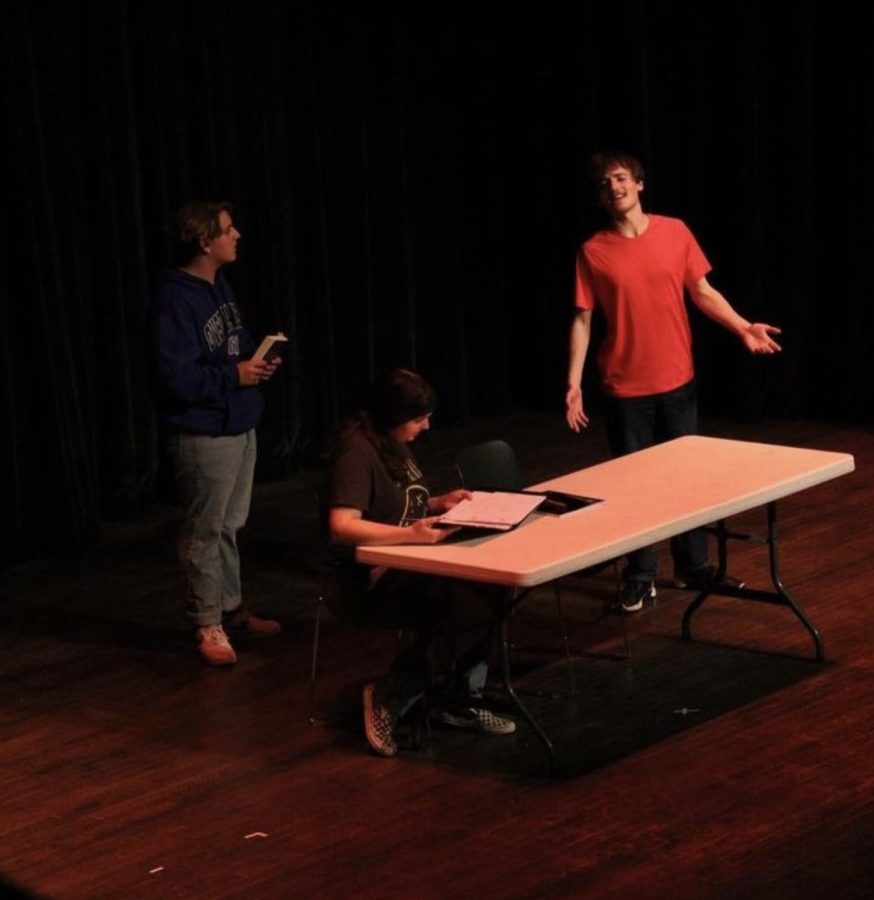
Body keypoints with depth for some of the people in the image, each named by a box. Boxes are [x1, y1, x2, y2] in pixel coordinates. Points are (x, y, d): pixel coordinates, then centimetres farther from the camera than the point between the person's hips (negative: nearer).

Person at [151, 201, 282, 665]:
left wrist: (257, 361, 1)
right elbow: (177, 377, -25)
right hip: (203, 435, -9)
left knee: (230, 526, 17)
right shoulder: (175, 300, -20)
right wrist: (235, 375, -18)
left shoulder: (219, 286, 8)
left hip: (239, 426, 9)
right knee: (205, 532, 1)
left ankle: (232, 609, 28)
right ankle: (208, 625, 9)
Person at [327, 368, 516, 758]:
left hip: (408, 566, 9)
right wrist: (410, 534, -36)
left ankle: (462, 700, -3)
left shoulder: (394, 445, 13)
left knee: (488, 590, -15)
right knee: (468, 609, -26)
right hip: (375, 580, -9)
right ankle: (387, 699, -12)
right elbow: (341, 526, -28)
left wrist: (440, 503, 9)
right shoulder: (357, 453, -17)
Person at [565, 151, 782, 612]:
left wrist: (743, 328, -7)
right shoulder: (593, 251, -6)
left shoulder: (675, 232, -1)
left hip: (677, 380, 2)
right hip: (625, 387, -2)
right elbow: (582, 320, -4)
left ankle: (692, 565, 23)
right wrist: (573, 384, -10)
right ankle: (640, 577, 14)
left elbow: (703, 291, 6)